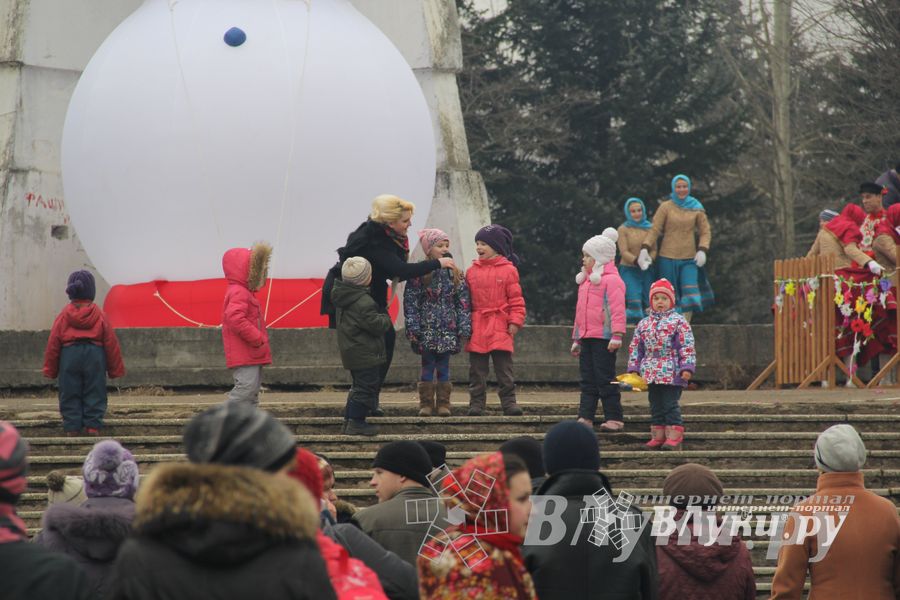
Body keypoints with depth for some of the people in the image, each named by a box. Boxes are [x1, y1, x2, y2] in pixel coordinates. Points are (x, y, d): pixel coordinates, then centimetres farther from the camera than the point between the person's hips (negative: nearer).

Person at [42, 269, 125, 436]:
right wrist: (115, 368, 12)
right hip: (94, 355, 0)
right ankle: (93, 425, -1)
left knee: (70, 394, 5)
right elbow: (111, 342, 3)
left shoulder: (64, 315, 0)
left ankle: (72, 427, 1)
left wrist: (50, 369, 10)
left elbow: (53, 343, 2)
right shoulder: (99, 314, 1)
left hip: (69, 355, 0)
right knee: (94, 393, 5)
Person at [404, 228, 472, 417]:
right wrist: (413, 329, -11)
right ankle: (426, 403, 7)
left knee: (443, 367, 6)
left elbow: (463, 304, 6)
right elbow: (410, 303, -5)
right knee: (428, 367, 2)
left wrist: (464, 329, 0)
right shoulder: (419, 274, -4)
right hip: (427, 330, -2)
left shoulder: (455, 275, 6)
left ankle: (443, 403, 10)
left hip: (448, 330, 2)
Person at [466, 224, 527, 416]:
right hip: (477, 327, 3)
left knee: (504, 368, -2)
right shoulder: (472, 271, 9)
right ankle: (476, 404, 9)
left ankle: (509, 402, 2)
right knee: (477, 369, 5)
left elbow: (516, 299, 0)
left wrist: (515, 321, -6)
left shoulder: (508, 270, -1)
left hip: (500, 327, -3)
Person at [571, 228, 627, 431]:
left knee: (605, 379, -6)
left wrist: (617, 335, -24)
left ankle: (614, 418, -1)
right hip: (586, 337, 9)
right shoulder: (586, 280, 19)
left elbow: (617, 309, -17)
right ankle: (585, 417, 9)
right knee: (588, 380, 8)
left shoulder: (611, 280, -10)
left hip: (603, 338, -9)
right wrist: (576, 338, 24)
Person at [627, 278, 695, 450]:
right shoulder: (643, 324, 12)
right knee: (656, 405, 9)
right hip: (651, 374, 5)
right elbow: (635, 348, 14)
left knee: (670, 405, -7)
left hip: (672, 373, -5)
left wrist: (687, 367, -15)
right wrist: (633, 369, 7)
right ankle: (658, 435, 13)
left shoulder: (678, 322, -2)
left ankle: (674, 437, -6)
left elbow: (687, 347, -7)